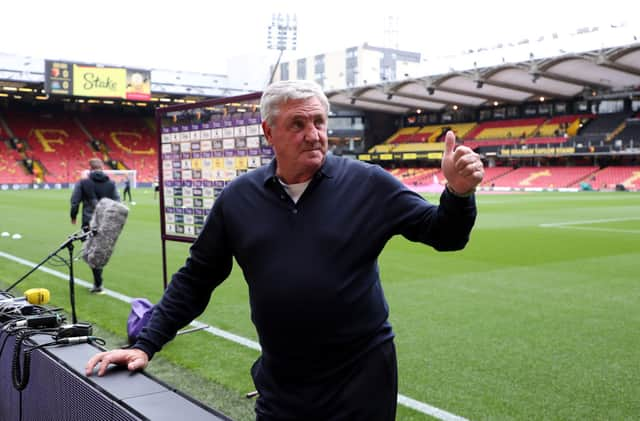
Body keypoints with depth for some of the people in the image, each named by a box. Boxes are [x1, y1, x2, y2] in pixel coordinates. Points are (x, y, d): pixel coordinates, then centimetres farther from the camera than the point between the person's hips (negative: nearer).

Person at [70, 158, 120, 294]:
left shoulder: (82, 183, -3)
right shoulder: (111, 183, 5)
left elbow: (75, 201, -1)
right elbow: (117, 202, 6)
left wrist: (73, 216, 15)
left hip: (89, 222, -3)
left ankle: (98, 284, -7)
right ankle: (97, 282, 22)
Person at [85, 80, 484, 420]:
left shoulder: (368, 184, -7)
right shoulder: (239, 197, -1)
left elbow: (442, 234, -2)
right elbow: (195, 279, 6)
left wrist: (459, 194, -23)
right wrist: (145, 344, 3)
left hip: (362, 379, -1)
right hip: (279, 387, 2)